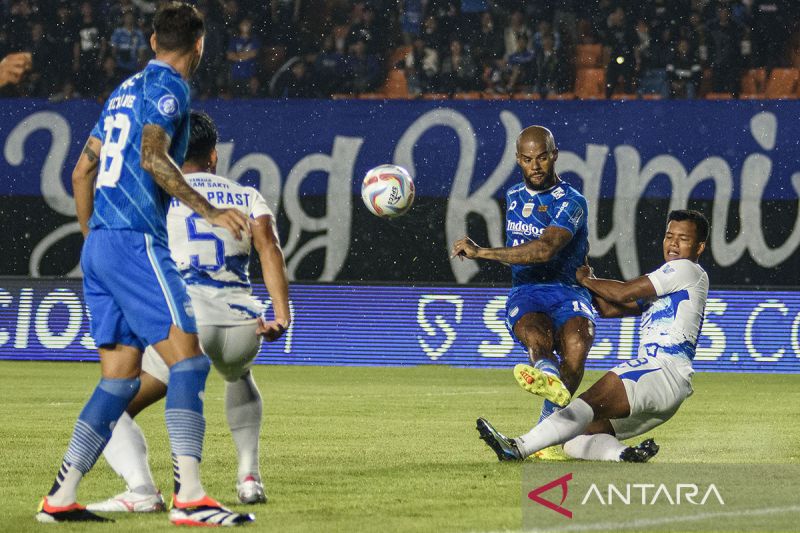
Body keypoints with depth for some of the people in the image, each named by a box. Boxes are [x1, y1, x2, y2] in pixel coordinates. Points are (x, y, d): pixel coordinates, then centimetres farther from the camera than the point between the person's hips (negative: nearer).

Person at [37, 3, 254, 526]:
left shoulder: (126, 90, 22)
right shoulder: (167, 87, -4)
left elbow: (83, 171, 24)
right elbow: (152, 157, -20)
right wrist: (210, 211, -21)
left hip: (99, 246, 9)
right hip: (136, 241, -9)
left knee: (121, 377, 10)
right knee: (188, 359, -13)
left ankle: (61, 498, 5)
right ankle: (189, 497, -23)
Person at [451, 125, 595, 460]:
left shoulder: (571, 203, -6)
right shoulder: (514, 198, 18)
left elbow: (544, 250, -23)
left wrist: (481, 253, -24)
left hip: (567, 292, -3)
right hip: (524, 294, 3)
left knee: (576, 343, -37)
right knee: (535, 334, -35)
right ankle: (548, 377, -71)